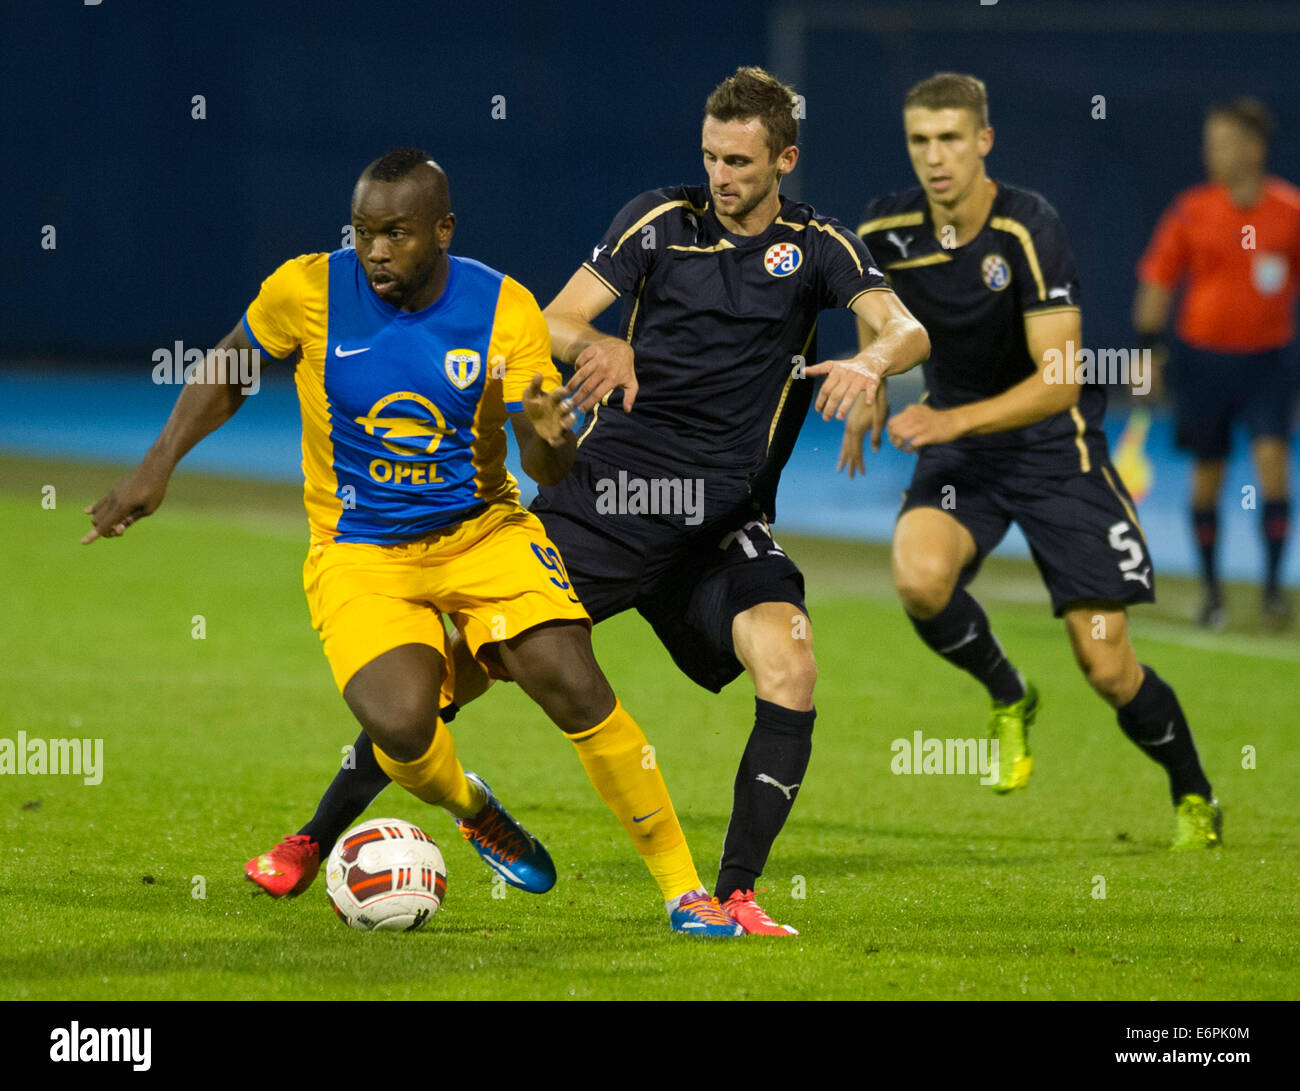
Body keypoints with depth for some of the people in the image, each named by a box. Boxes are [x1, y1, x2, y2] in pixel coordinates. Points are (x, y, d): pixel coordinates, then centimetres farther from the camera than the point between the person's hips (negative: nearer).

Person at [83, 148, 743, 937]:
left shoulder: (506, 310, -11)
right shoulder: (308, 291, -10)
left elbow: (549, 470, -12)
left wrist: (551, 440, -36)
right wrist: (156, 469, 1)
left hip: (483, 532, 0)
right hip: (359, 553, 0)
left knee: (573, 685, -22)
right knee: (398, 725, -26)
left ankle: (683, 887, -9)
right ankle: (474, 810, 11)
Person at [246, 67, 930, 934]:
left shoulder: (816, 247, 3)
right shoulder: (662, 219, 2)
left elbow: (908, 330, -11)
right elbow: (552, 323, -2)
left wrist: (870, 360, -35)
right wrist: (598, 347, -25)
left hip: (725, 523, 1)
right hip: (611, 493, 0)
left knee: (789, 668, -24)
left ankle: (735, 894, -14)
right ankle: (315, 840, 6)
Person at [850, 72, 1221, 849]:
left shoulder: (1030, 230, -22)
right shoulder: (886, 232, -8)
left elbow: (1060, 380, -27)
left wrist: (952, 420, -37)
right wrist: (870, 394, 10)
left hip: (1055, 443, -3)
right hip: (956, 439, 4)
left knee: (1108, 666, -6)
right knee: (921, 576, -30)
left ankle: (1195, 797, 23)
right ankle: (1008, 699, 2)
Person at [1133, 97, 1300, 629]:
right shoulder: (1191, 211, -3)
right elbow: (1158, 282, 3)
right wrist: (1148, 348, -2)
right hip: (1204, 356, 1)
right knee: (1207, 474, 7)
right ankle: (1210, 589, 21)